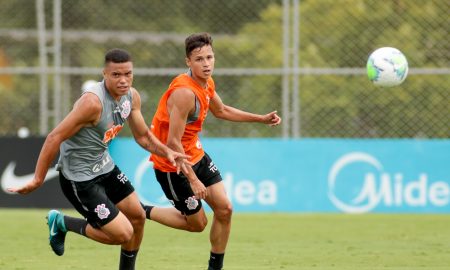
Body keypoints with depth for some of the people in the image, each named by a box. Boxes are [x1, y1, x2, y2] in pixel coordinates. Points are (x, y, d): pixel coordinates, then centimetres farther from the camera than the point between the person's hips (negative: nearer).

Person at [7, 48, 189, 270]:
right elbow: (55, 137, -27)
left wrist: (167, 152, -5)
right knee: (123, 234, -9)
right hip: (79, 177, -9)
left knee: (137, 217, 17)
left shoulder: (131, 96, -3)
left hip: (104, 166, 9)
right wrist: (37, 180, -26)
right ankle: (62, 223, 10)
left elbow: (143, 136, 13)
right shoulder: (93, 101, -30)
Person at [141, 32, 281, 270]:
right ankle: (142, 212, 17)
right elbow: (173, 143, -30)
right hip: (173, 164, -8)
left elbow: (221, 111, 22)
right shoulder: (185, 92, -30)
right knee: (197, 223, 2)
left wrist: (262, 119, 19)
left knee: (224, 209, 3)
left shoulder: (207, 84, -1)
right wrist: (193, 179, -28)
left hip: (196, 155, 8)